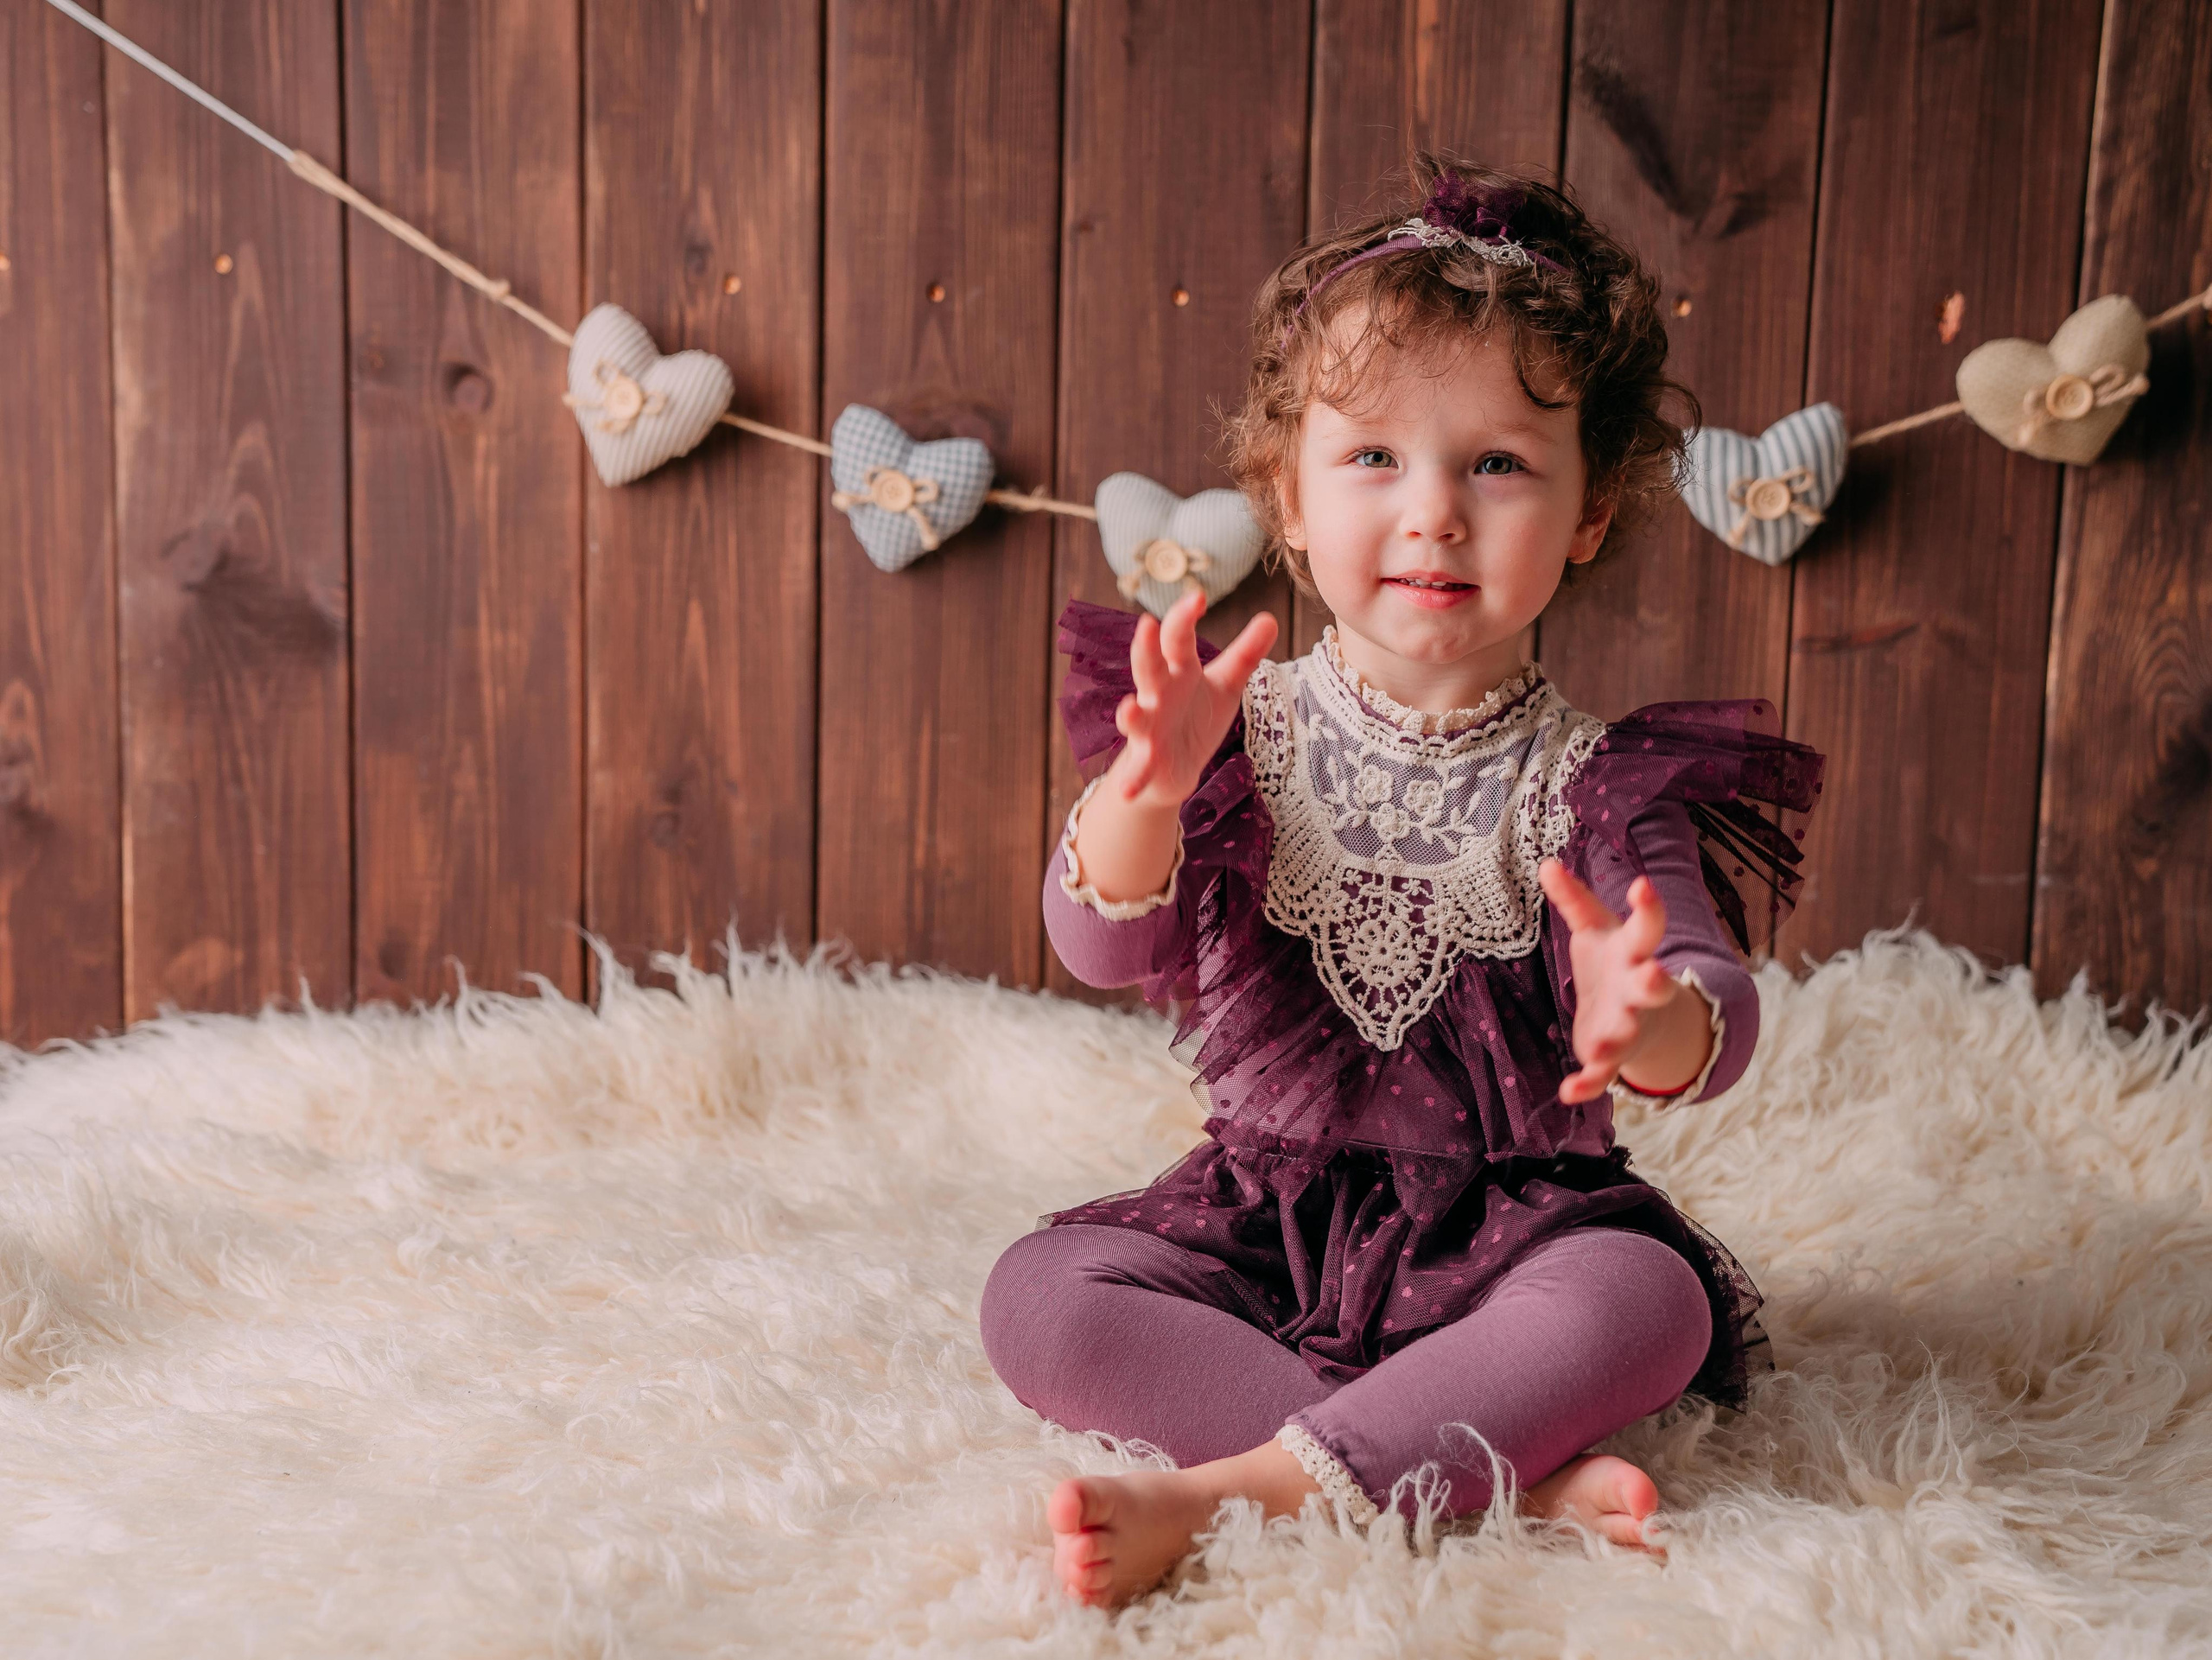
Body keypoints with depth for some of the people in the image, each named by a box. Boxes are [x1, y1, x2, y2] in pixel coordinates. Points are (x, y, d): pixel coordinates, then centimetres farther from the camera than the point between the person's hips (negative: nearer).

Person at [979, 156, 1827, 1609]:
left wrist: (1655, 1023, -41)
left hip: (1516, 1217, -1)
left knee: (1649, 1301, -30)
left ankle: (1222, 1492, -28)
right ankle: (1511, 1471, -24)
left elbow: (1719, 1023, -15)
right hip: (1263, 1214, 2)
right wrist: (1146, 788, -33)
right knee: (1039, 1299, -20)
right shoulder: (1242, 729, -4)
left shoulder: (1589, 780, -7)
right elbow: (1105, 950, -12)